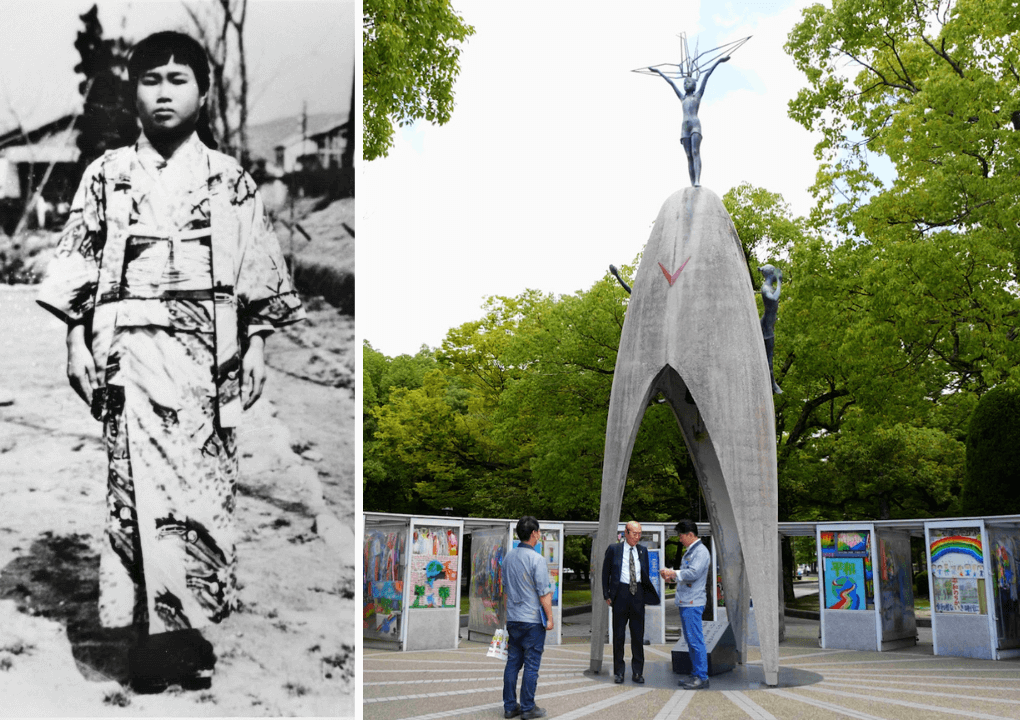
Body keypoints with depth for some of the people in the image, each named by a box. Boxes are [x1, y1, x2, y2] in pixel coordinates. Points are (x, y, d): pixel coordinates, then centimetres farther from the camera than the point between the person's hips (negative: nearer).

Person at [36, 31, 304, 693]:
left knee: (205, 483, -1)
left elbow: (261, 271, 10)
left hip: (207, 351, 1)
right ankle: (162, 636, -4)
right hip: (133, 352, 0)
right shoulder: (108, 175, 11)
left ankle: (187, 634, 12)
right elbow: (77, 265, 11)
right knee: (142, 485, -10)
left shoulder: (230, 180, 10)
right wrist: (78, 341, 4)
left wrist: (256, 345, 5)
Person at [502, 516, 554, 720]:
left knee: (512, 663, 10)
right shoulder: (537, 559, -14)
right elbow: (544, 593, -13)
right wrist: (549, 617, -5)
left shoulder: (508, 557, 7)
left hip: (513, 619, 6)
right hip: (533, 619, -6)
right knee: (531, 665, 1)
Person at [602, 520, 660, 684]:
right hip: (620, 594, -2)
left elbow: (645, 574, 16)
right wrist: (607, 595, -1)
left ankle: (637, 672, 13)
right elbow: (605, 573, 4)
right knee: (619, 634, 4)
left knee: (638, 634, 4)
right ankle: (618, 671, 14)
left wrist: (649, 594, 7)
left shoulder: (643, 550, 10)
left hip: (638, 594, 2)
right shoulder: (614, 549, 0)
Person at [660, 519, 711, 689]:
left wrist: (674, 573, -13)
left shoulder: (701, 551, -11)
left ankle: (702, 678, -5)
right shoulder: (689, 552, 20)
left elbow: (693, 573, -22)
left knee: (695, 640, -8)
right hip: (685, 602, 10)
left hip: (693, 603, -10)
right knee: (690, 641, 12)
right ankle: (695, 675, 18)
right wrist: (672, 577, 10)